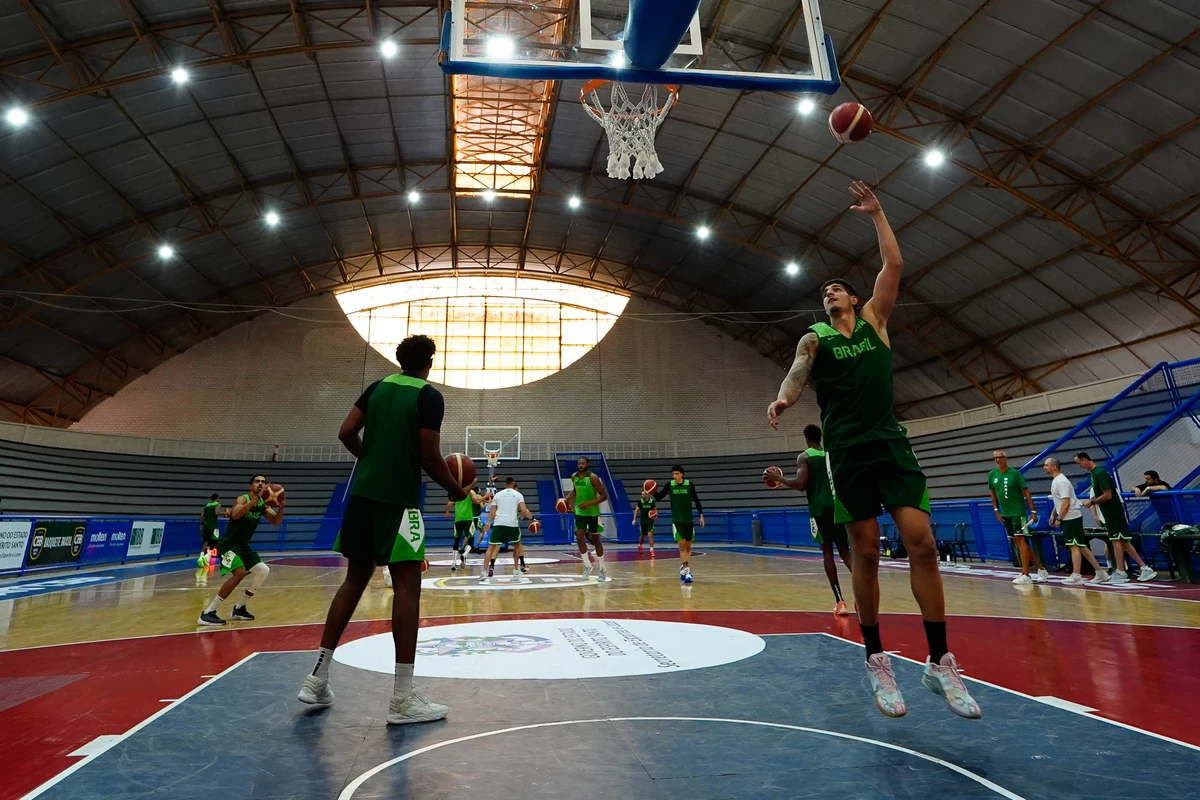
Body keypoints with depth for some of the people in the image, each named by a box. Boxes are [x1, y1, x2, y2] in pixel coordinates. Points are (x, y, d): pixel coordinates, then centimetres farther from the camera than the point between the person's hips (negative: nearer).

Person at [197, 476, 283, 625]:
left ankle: (239, 608, 18)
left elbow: (276, 522, -2)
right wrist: (255, 499, -43)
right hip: (228, 544, -9)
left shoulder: (263, 504, 4)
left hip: (243, 546, 9)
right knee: (239, 573, -27)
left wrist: (281, 507, -21)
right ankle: (207, 613, -19)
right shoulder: (243, 499, -17)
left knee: (264, 571, 6)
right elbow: (235, 515, -38)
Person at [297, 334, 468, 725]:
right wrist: (455, 489, 3)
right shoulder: (429, 396, -7)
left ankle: (317, 677, 22)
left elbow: (346, 433, 8)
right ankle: (403, 698, -2)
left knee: (355, 580, 16)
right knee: (407, 587, -4)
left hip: (362, 493, 7)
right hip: (399, 499, -7)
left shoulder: (378, 387, 11)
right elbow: (430, 457, -12)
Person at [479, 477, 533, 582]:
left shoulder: (497, 494, 15)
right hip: (513, 524, -1)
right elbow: (523, 510, -3)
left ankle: (485, 572, -11)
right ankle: (516, 569, 26)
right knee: (517, 544, 24)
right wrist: (531, 516, 13)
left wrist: (489, 523, 22)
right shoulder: (518, 494, 8)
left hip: (498, 523, 1)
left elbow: (492, 512, 10)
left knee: (491, 547, 3)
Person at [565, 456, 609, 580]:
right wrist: (567, 499, 0)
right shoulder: (574, 477, -2)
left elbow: (604, 496, -18)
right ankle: (587, 565, 7)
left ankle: (602, 569, 18)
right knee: (579, 537, -9)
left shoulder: (593, 477, -19)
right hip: (579, 512, 4)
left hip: (593, 512, -4)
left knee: (596, 539, 4)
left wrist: (589, 504, -27)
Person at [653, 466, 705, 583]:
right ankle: (686, 570, -12)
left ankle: (683, 569, 22)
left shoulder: (689, 484, -4)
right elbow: (658, 497, 2)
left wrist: (701, 514, -1)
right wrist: (653, 492, -19)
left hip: (689, 519, 1)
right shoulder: (669, 485, -3)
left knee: (688, 547, 8)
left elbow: (696, 500, 3)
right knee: (682, 545, -12)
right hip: (676, 520, -1)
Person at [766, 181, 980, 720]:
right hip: (847, 452, -2)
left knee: (921, 543, -7)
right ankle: (876, 661, 14)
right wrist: (783, 397, -32)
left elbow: (895, 265, 8)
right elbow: (798, 371, -11)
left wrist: (876, 214, 12)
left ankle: (940, 663, 5)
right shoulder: (814, 338, 9)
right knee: (866, 554, 1)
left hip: (891, 444, 2)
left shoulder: (874, 319, 15)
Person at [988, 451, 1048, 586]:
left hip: (1018, 512, -6)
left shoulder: (1015, 473, -9)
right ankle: (1041, 569, 24)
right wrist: (996, 511, 8)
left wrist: (1033, 511, -11)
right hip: (1005, 514, 6)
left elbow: (1026, 493, -8)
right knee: (1018, 542, 10)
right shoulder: (992, 475, 5)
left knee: (1021, 541, -9)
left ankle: (1025, 575, -8)